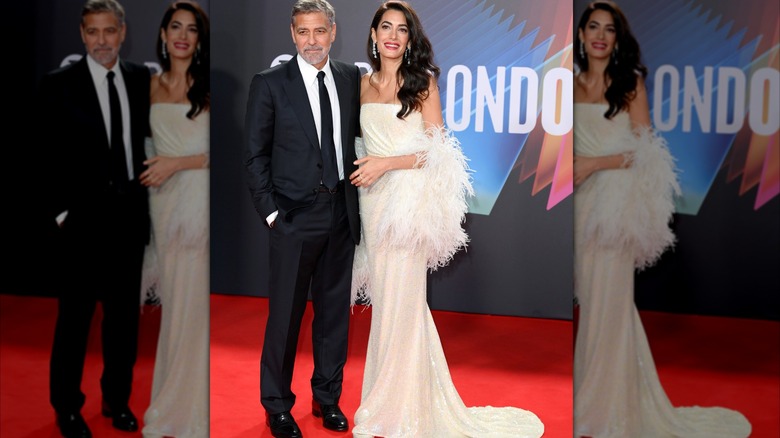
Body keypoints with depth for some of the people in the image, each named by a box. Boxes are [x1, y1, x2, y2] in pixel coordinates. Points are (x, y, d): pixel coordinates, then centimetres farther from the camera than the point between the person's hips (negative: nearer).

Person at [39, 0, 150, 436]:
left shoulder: (141, 78, 5)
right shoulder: (59, 84, -5)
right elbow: (49, 154, -5)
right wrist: (61, 212, -10)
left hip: (130, 213, 4)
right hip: (84, 216, -4)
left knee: (125, 312, 13)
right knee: (75, 315, 4)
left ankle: (117, 398, 27)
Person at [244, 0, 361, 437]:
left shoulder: (351, 77, 5)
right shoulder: (270, 84, -5)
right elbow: (256, 155, -3)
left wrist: (358, 193, 2)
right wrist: (270, 212, -7)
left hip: (341, 212, 4)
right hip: (295, 216, -4)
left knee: (335, 309, 13)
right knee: (286, 314, 4)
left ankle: (328, 397, 29)